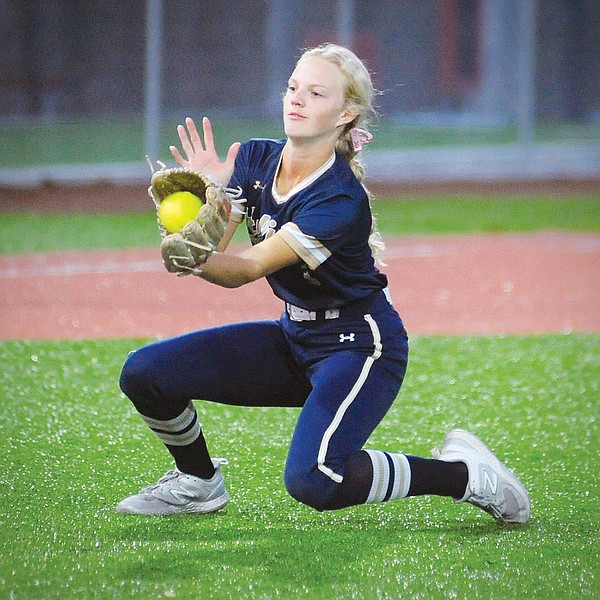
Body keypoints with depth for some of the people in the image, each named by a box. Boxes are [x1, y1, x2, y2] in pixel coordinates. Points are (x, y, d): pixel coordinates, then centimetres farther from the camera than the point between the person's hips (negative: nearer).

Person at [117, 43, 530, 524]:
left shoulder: (341, 200, -26)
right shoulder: (254, 160, -5)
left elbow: (246, 270, -31)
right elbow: (208, 258, -11)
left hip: (360, 345, -7)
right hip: (294, 337, 7)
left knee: (312, 479, -31)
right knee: (145, 373, -4)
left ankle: (463, 474, -10)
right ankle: (199, 482, 24)